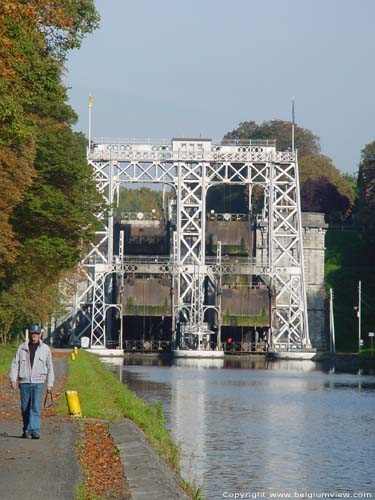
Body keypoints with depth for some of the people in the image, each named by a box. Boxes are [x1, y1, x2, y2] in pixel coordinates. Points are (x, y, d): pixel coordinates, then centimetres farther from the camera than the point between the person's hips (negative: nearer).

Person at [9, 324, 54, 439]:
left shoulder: (45, 349, 7)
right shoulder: (22, 348, 8)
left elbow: (50, 367, 10)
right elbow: (15, 364, 8)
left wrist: (50, 383, 6)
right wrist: (13, 378, -2)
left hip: (38, 382, -2)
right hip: (24, 382, 2)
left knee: (36, 407, -12)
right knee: (25, 408, 6)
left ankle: (35, 430, -18)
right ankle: (26, 431, 16)